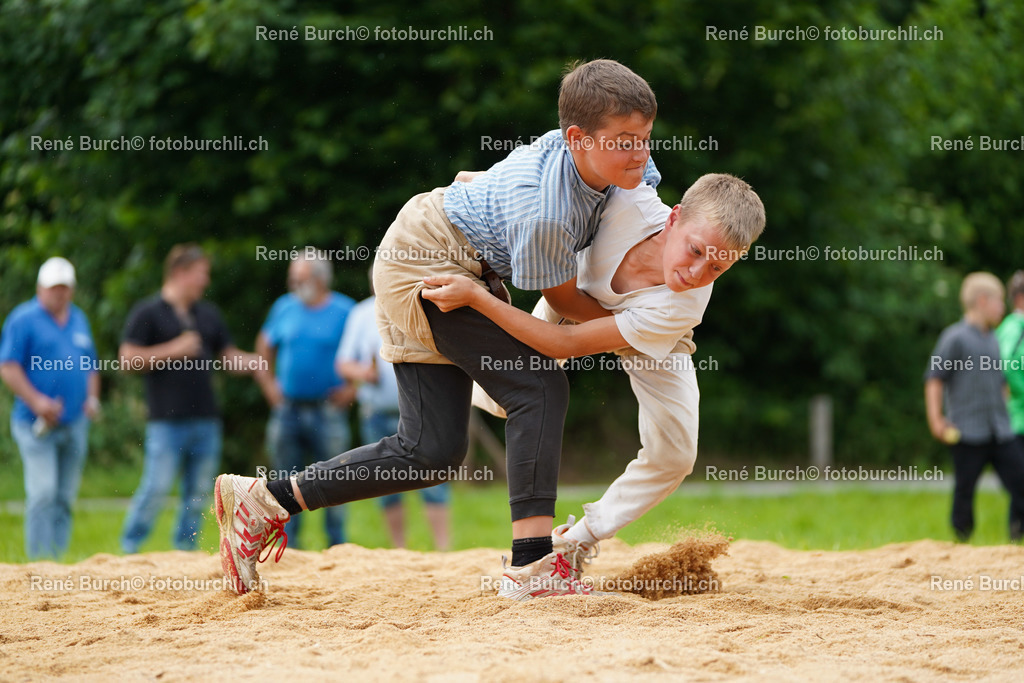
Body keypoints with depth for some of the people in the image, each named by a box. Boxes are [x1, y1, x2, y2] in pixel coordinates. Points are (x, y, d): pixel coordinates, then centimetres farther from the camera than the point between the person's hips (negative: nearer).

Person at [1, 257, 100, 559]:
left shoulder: (79, 320, 16)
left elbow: (90, 367, 25)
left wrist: (92, 398, 7)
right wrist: (36, 401, -18)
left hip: (75, 423, 6)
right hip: (36, 425, -6)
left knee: (65, 497, 7)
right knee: (43, 493, -15)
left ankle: (59, 556, 12)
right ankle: (39, 558, -14)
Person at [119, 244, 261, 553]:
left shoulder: (208, 314, 17)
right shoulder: (148, 312, -1)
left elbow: (228, 357, 21)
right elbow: (128, 360, -7)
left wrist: (260, 363, 4)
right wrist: (173, 351, -12)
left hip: (206, 420, 6)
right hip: (167, 421, -6)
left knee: (198, 494, 6)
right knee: (157, 489, -10)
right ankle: (129, 549, 1)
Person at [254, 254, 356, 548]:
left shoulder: (345, 311, -2)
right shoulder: (284, 307, 9)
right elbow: (264, 346, 22)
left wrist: (353, 388, -3)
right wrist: (268, 383, 13)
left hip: (328, 411, -3)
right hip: (287, 410, 3)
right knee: (287, 481, 5)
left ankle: (337, 547, 5)